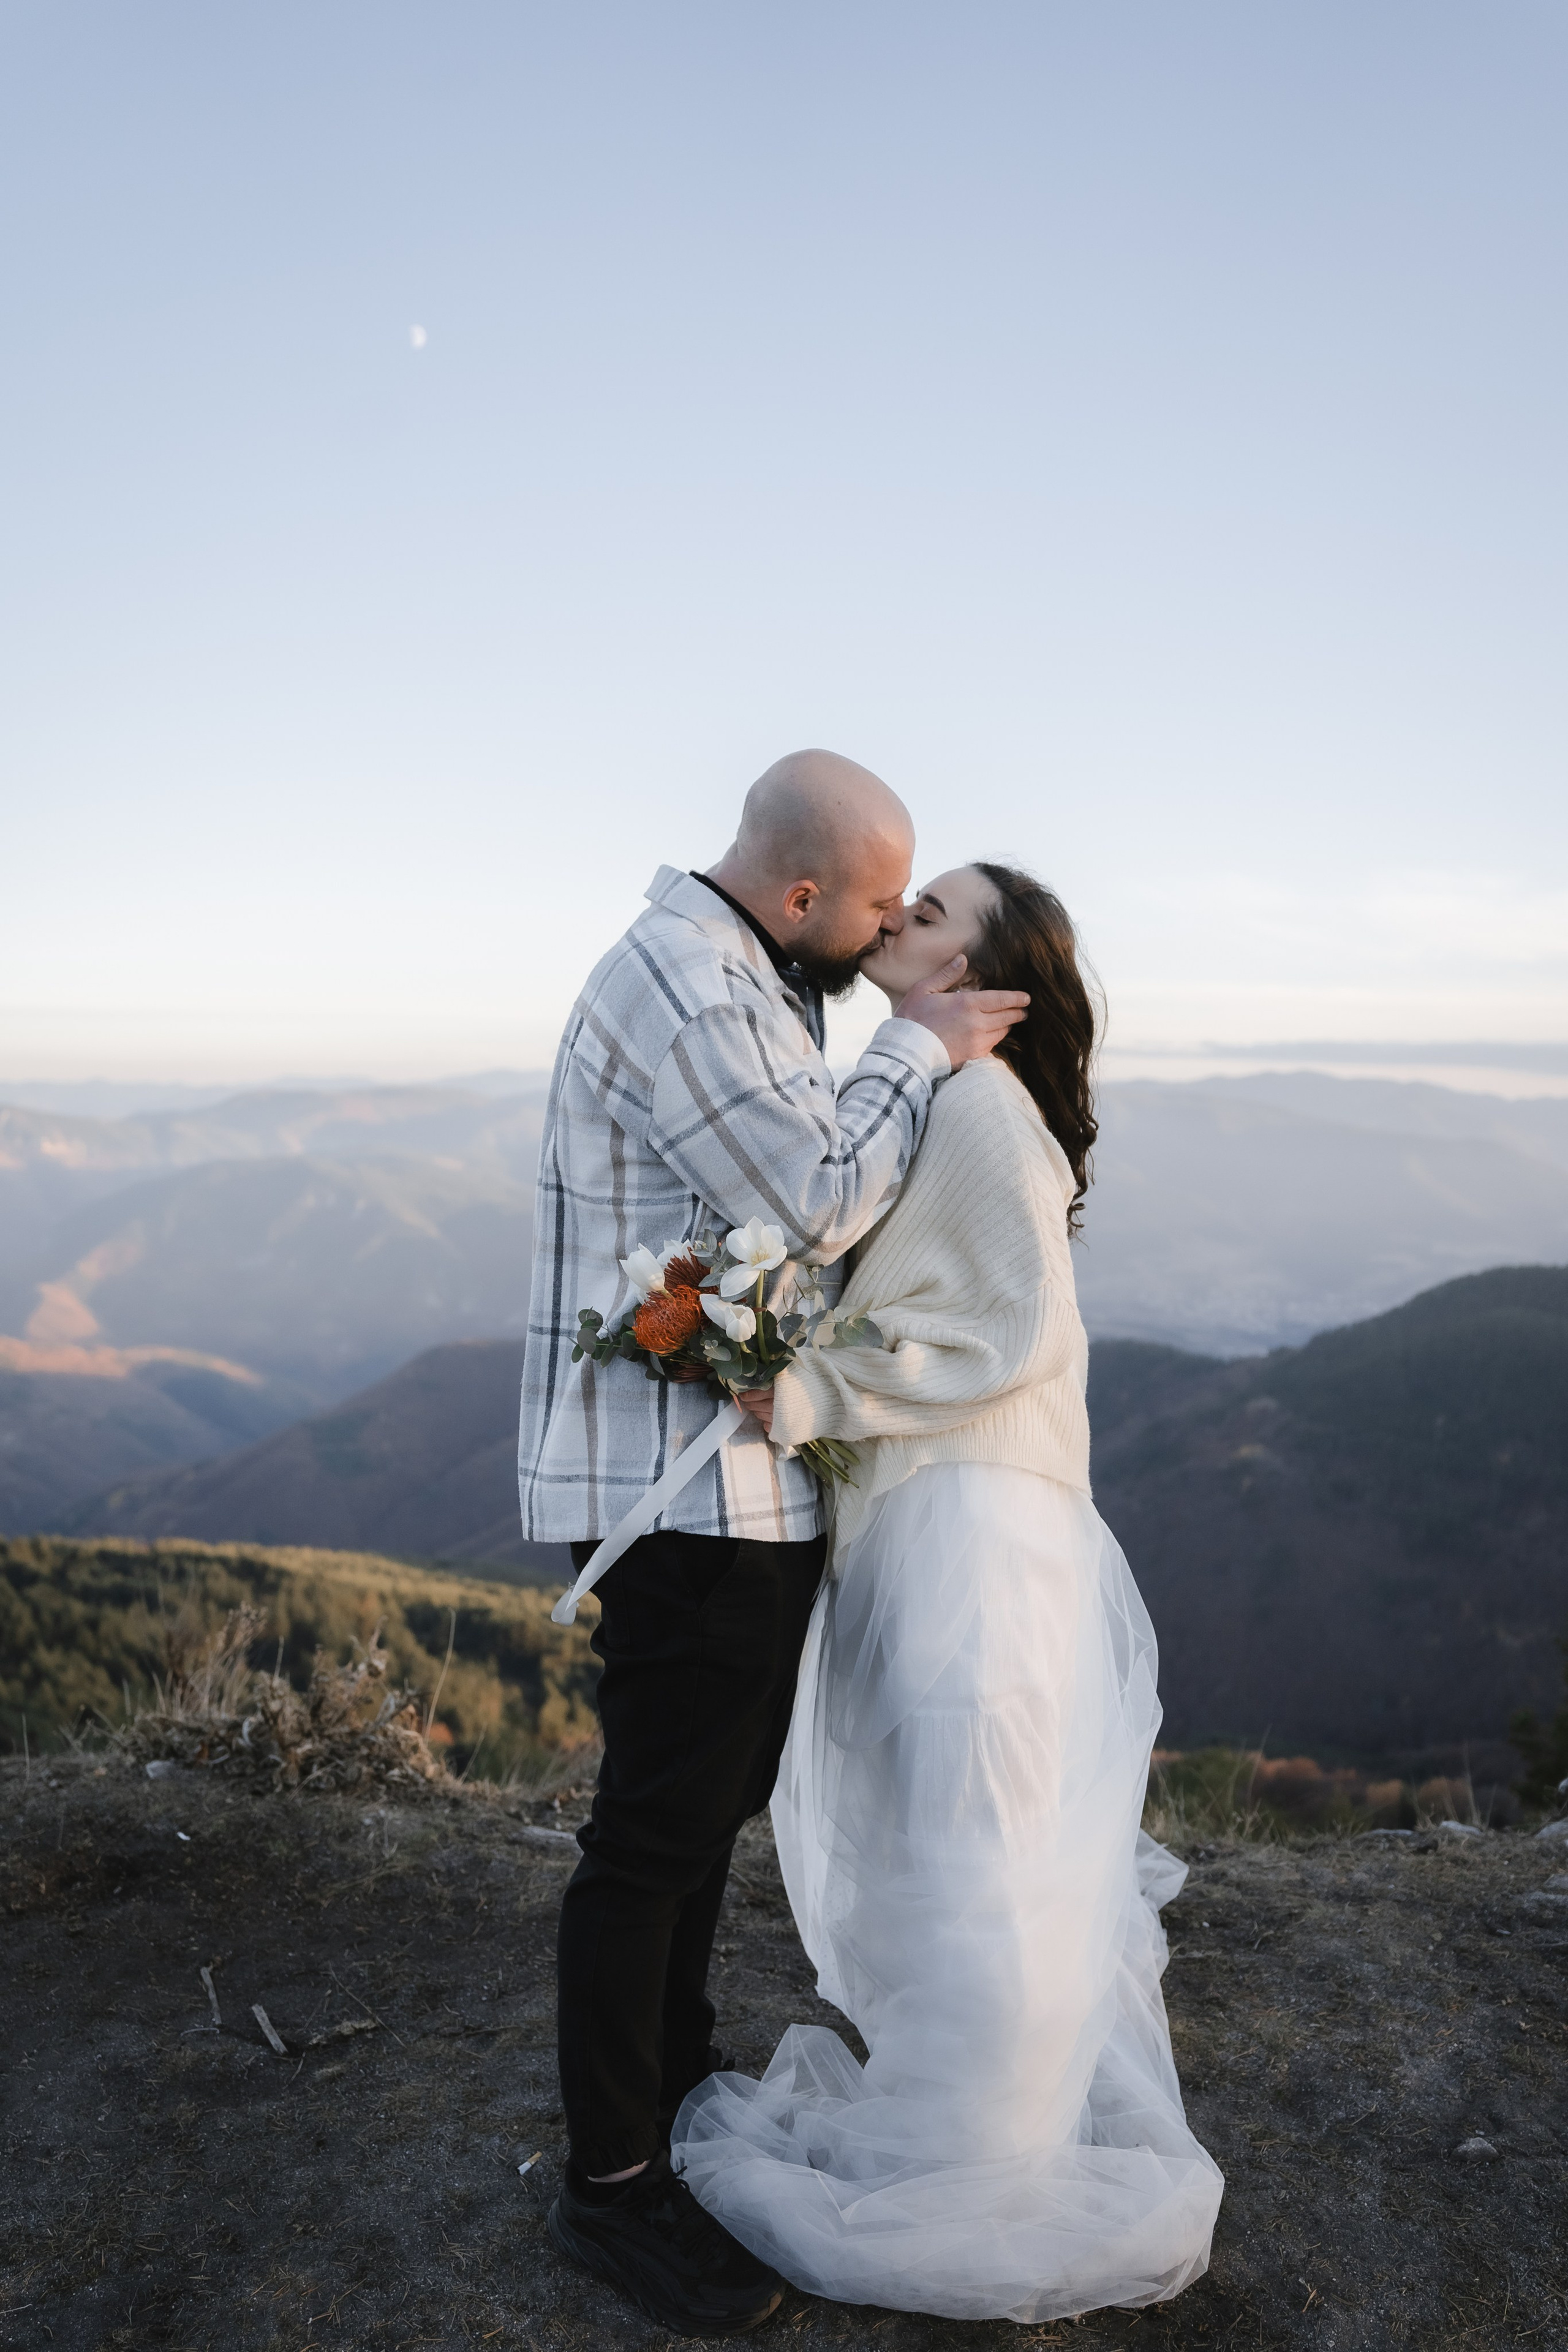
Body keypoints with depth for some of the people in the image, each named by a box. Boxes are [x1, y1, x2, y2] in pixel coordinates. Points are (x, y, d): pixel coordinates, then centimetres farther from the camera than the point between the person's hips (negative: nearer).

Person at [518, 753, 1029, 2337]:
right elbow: (821, 1202, -21)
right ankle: (611, 2185, 20)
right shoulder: (682, 988, -19)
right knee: (658, 1829, 1)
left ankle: (677, 2087, 40)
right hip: (684, 1485, -11)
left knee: (715, 1797, 21)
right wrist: (917, 1048, -10)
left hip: (746, 1477, 11)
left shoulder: (747, 981, 15)